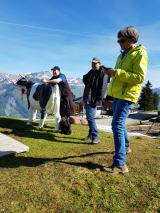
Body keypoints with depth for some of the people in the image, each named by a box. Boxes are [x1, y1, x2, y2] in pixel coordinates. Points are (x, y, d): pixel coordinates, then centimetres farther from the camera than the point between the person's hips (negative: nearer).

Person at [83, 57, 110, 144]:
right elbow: (85, 79, 32)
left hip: (93, 98, -9)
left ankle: (95, 137, -6)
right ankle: (91, 134, 25)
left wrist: (99, 99, -22)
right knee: (89, 116, 13)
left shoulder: (103, 73, -8)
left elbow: (103, 88, -16)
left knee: (90, 116, -15)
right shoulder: (91, 72, 16)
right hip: (87, 97, 9)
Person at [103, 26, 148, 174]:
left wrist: (117, 72, -23)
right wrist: (112, 72, 7)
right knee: (119, 123, 19)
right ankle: (125, 147, 41)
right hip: (118, 94, 9)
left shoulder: (140, 54, -9)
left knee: (117, 125, -17)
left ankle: (120, 164, -13)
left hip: (127, 95, -9)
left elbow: (139, 77, -19)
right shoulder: (123, 54, 18)